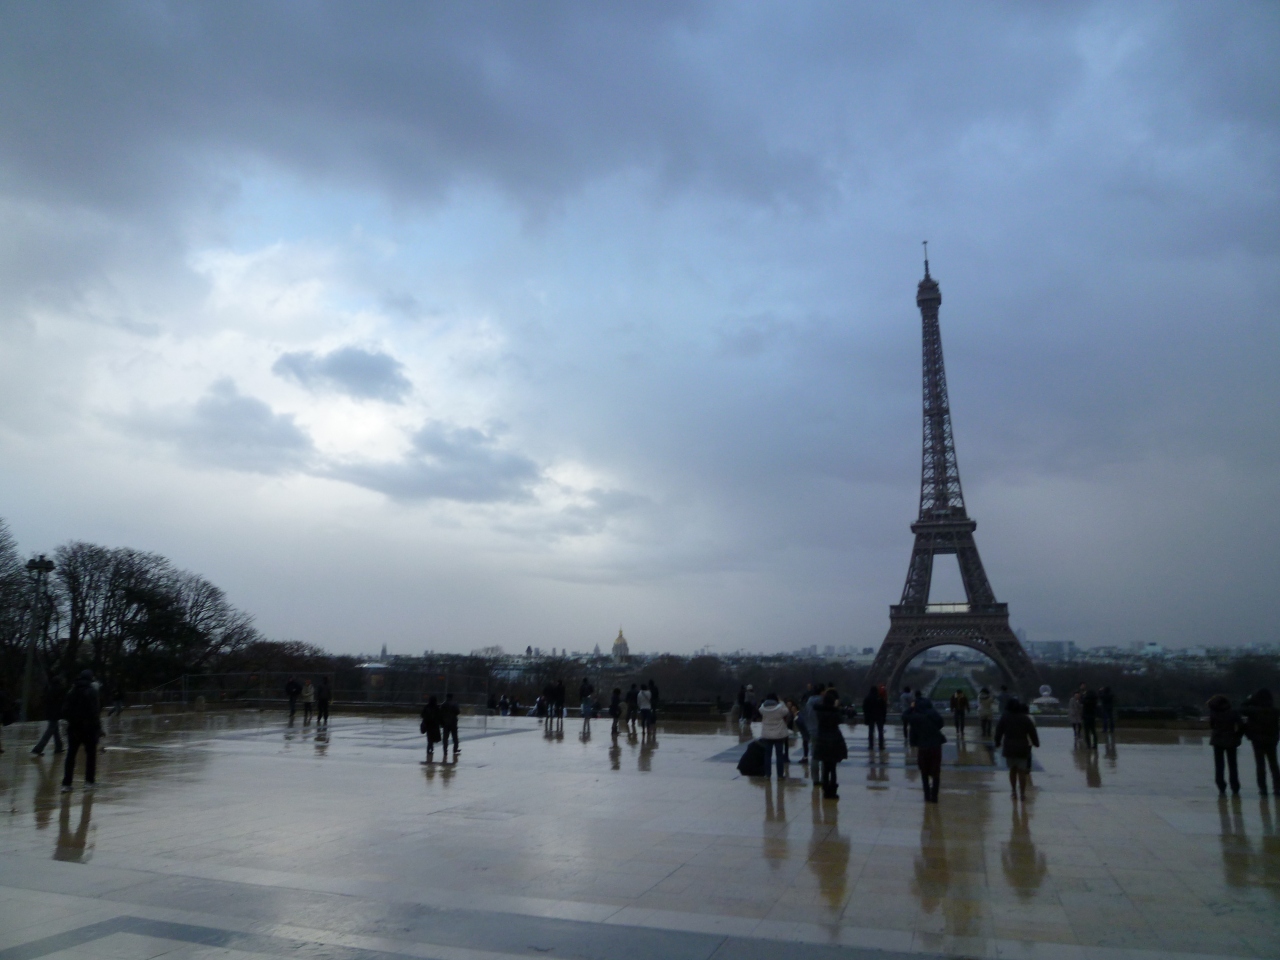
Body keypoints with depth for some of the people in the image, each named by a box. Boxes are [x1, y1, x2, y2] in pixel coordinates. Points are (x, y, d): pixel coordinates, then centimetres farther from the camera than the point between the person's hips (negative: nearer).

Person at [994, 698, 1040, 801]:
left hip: (1009, 748, 1)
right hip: (1023, 748, -1)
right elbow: (1032, 732, 0)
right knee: (1022, 771, 4)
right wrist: (1036, 743, 14)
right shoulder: (1026, 719, -2)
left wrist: (997, 743, 15)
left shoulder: (1004, 718, 1)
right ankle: (1022, 794, 4)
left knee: (1012, 769, 17)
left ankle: (1014, 791, 18)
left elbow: (998, 732, 4)